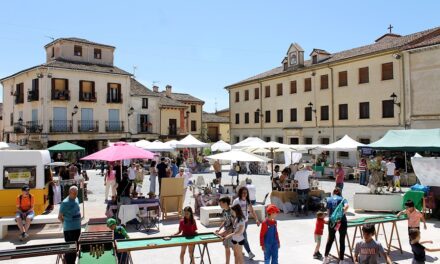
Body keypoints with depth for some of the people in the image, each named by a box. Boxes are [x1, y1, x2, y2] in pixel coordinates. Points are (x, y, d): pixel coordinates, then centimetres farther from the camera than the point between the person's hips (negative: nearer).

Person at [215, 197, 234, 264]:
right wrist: (219, 229, 6)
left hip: (231, 232, -8)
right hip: (225, 232, 8)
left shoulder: (231, 211, -21)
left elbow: (234, 224, -20)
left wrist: (227, 232, -23)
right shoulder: (223, 211, 4)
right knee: (227, 248, 16)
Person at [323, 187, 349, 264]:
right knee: (342, 241, 9)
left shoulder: (329, 199, 12)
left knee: (330, 239, 18)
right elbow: (346, 206, -15)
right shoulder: (342, 199, 7)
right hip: (342, 221, -2)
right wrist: (342, 213, -8)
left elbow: (328, 211, 8)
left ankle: (325, 257, 22)